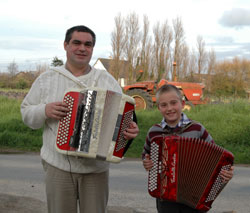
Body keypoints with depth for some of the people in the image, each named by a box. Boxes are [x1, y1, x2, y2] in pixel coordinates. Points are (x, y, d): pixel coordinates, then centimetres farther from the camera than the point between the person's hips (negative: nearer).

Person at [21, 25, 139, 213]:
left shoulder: (107, 80, 5)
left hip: (96, 169, 1)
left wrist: (130, 129, -16)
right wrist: (45, 111, -14)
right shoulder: (46, 79, 5)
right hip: (58, 166, 0)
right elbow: (27, 113, 7)